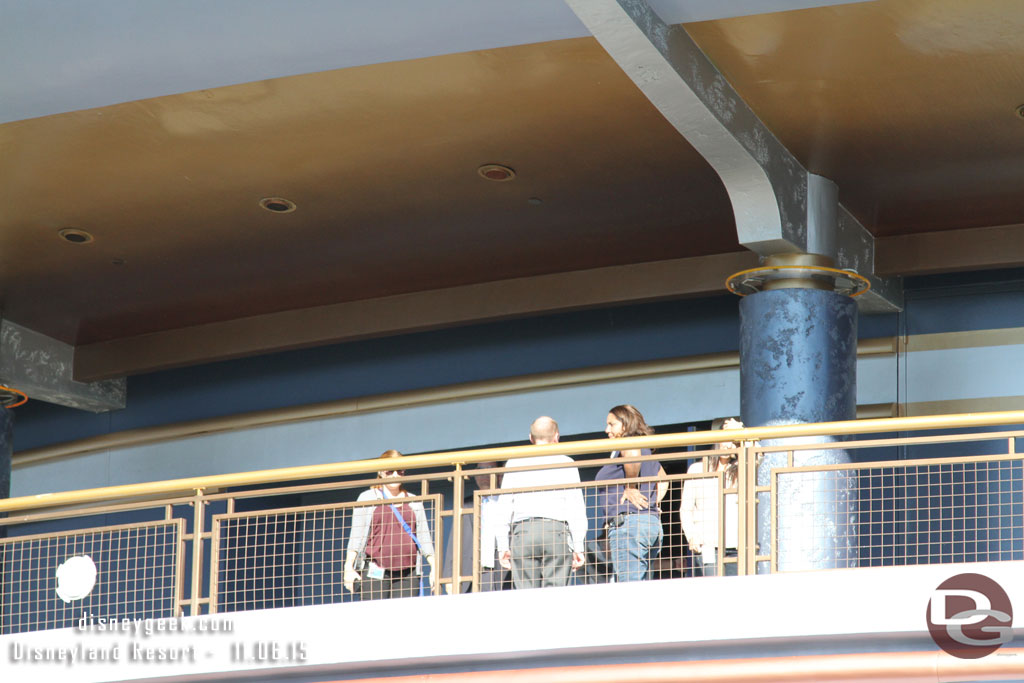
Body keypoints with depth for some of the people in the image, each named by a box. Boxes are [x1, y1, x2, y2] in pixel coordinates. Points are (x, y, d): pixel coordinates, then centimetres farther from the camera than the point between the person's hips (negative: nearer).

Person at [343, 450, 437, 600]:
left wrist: (434, 567, 6)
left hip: (407, 574, 3)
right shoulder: (367, 498, 10)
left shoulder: (414, 502, 18)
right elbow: (356, 535, 5)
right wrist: (349, 568, -5)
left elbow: (423, 536, 17)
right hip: (375, 573, -3)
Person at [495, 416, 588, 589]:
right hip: (557, 530, -1)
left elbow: (503, 506, 8)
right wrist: (578, 547, 1)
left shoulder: (514, 464, 12)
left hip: (522, 531, 1)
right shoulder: (566, 464, 8)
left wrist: (503, 546, 9)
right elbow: (576, 507, 2)